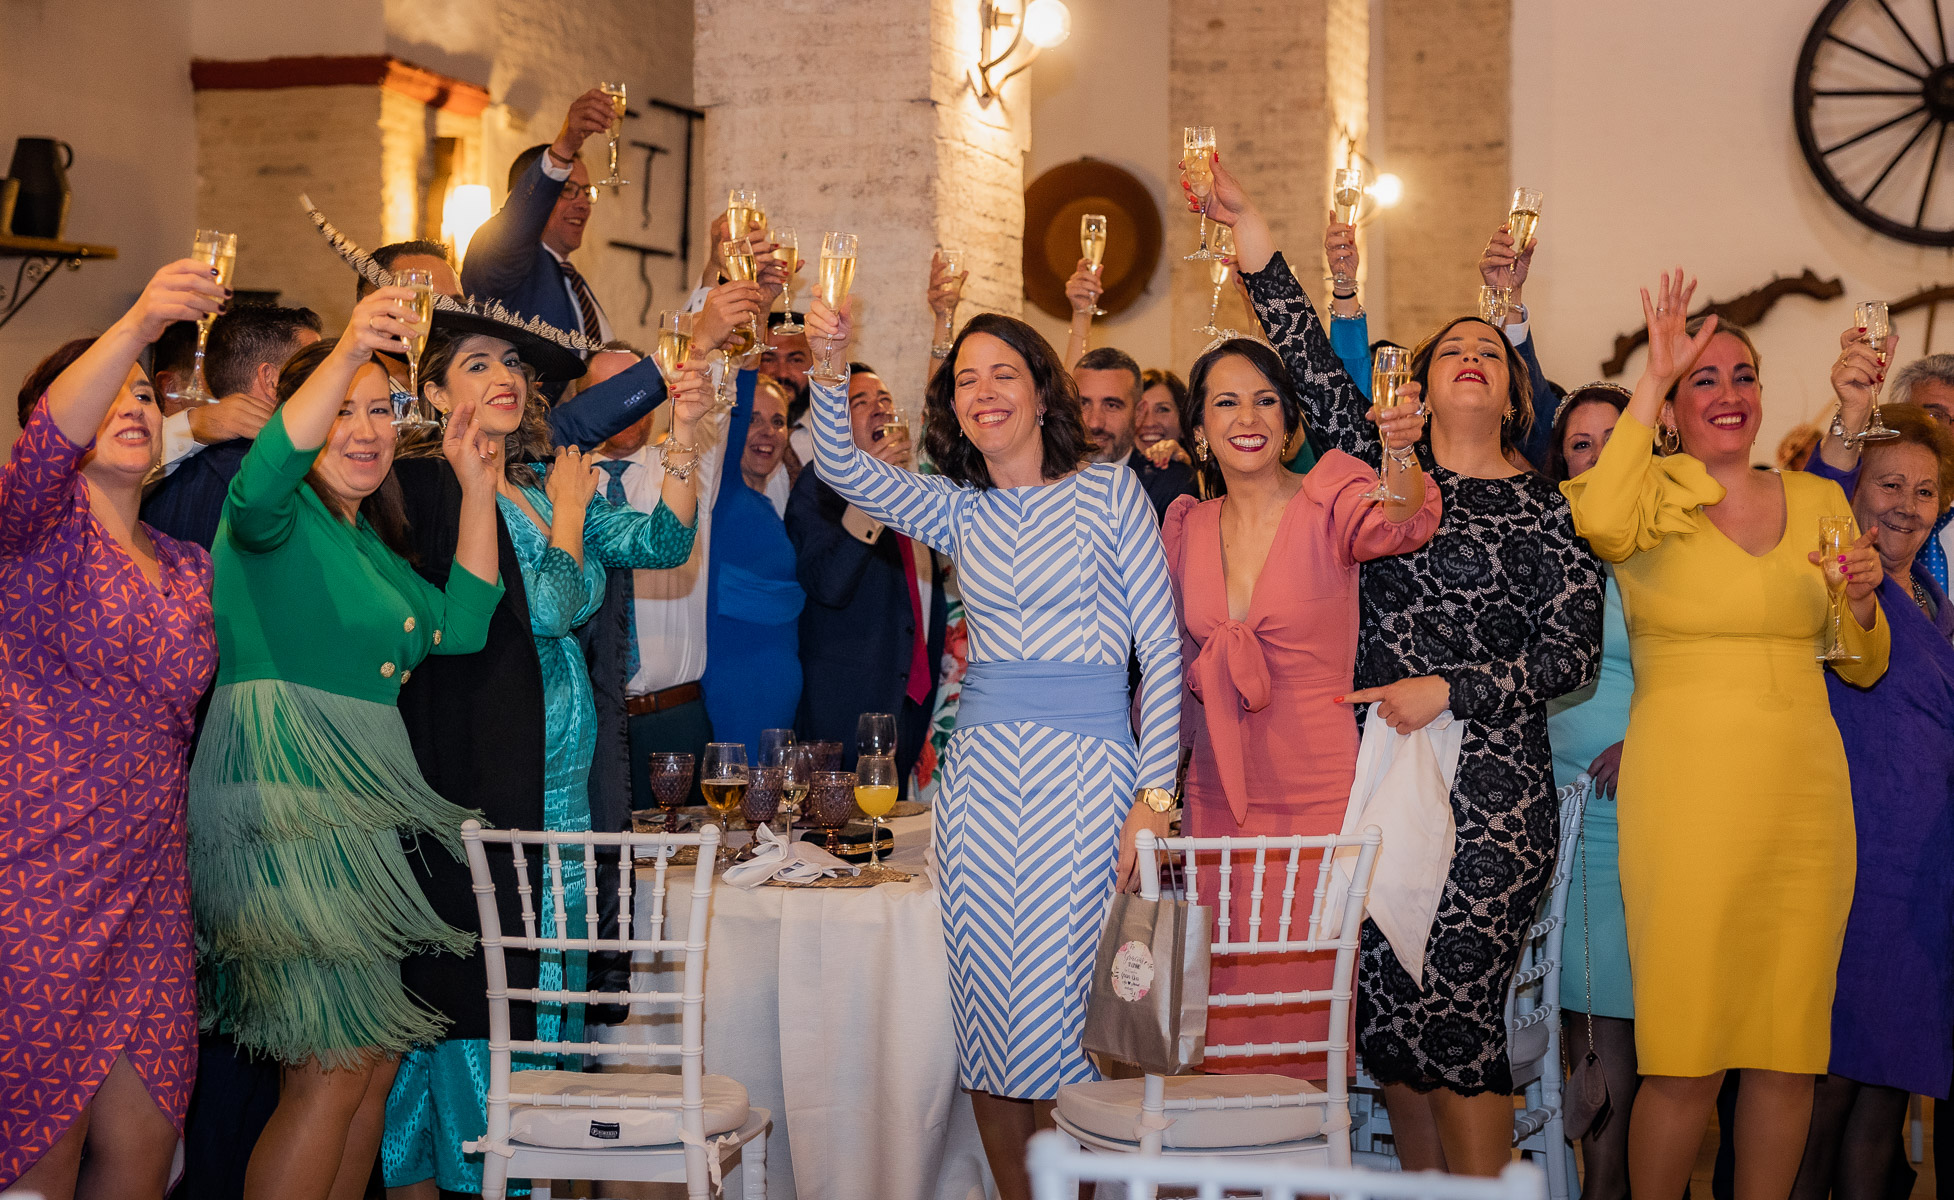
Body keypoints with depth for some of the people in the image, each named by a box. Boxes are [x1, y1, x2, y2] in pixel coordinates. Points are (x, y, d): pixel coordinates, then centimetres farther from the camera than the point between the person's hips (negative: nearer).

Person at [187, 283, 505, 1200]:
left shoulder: (370, 541, 21)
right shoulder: (280, 518, -5)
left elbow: (458, 628, 15)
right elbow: (262, 479, -29)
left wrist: (477, 489, 12)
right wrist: (349, 349, -39)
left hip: (360, 809, 9)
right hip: (280, 805, -9)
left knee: (377, 1061, 10)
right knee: (334, 1071, -11)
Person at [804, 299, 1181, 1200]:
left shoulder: (1110, 491, 4)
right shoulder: (958, 511, 14)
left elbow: (1162, 647, 0)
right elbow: (843, 468, 0)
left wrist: (1153, 797, -7)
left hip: (1086, 767, -4)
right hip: (981, 772, 4)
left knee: (1057, 1001, -6)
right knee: (985, 1006, 4)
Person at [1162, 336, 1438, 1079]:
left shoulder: (1329, 503, -7)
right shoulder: (1187, 527, 7)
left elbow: (1401, 525, -30)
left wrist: (1402, 455, -50)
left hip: (1318, 792, -4)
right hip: (1217, 794, 4)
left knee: (1306, 998, -2)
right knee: (1223, 1001, 8)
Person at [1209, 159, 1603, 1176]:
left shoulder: (1543, 509, 4)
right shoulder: (1387, 468, 10)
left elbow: (1572, 654, -2)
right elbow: (1313, 367, -1)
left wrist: (1448, 691, -11)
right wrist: (1252, 237, -10)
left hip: (1490, 795, -3)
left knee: (1453, 1016, -7)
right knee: (1387, 1017, 6)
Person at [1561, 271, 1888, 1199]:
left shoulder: (1817, 501, 15)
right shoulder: (1654, 494, 2)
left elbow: (1863, 668, 21)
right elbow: (1603, 523, -25)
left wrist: (1861, 601, -2)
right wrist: (1653, 374, -16)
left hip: (1805, 798, 5)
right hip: (1684, 797, -4)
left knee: (1790, 1049, 8)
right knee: (1687, 1059, -5)